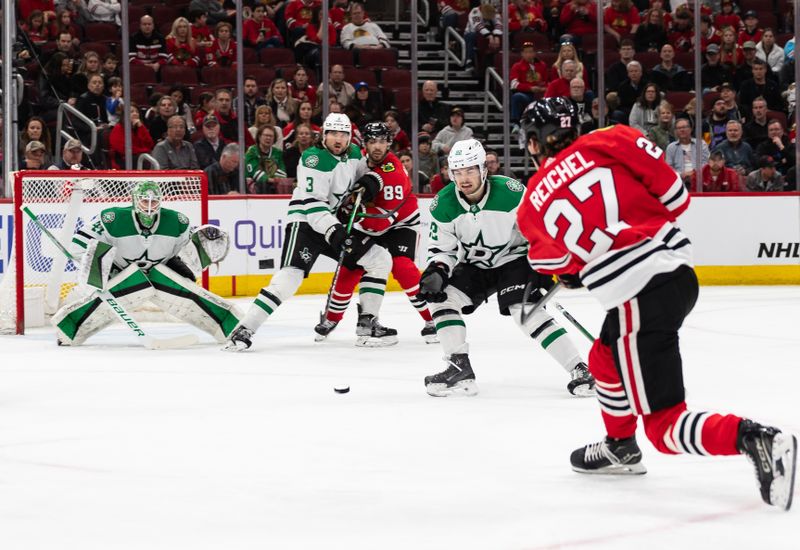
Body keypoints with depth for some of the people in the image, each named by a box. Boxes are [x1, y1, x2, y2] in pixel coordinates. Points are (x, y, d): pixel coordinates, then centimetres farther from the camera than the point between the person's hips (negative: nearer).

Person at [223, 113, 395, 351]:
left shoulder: (354, 154, 6)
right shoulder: (315, 158, -18)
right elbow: (311, 202, -24)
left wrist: (369, 182, -1)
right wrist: (333, 231, -35)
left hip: (337, 224, 8)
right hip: (306, 223, -8)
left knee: (381, 260, 5)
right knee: (290, 276, -26)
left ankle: (367, 324, 11)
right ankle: (244, 331, -26)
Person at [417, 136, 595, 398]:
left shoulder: (511, 192, -25)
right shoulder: (443, 205, -14)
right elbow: (441, 248, -5)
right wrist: (436, 272, -24)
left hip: (515, 258, -5)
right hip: (474, 265, 5)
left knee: (526, 312, -24)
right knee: (441, 298, -13)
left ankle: (580, 371, -22)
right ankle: (459, 369, -5)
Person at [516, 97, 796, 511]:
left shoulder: (531, 207, 5)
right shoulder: (608, 143, 5)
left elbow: (548, 258, 21)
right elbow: (674, 196, 2)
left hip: (636, 298, -6)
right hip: (681, 270, 6)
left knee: (664, 427, -3)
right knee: (606, 358, 33)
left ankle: (753, 439, -26)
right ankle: (620, 446, 51)